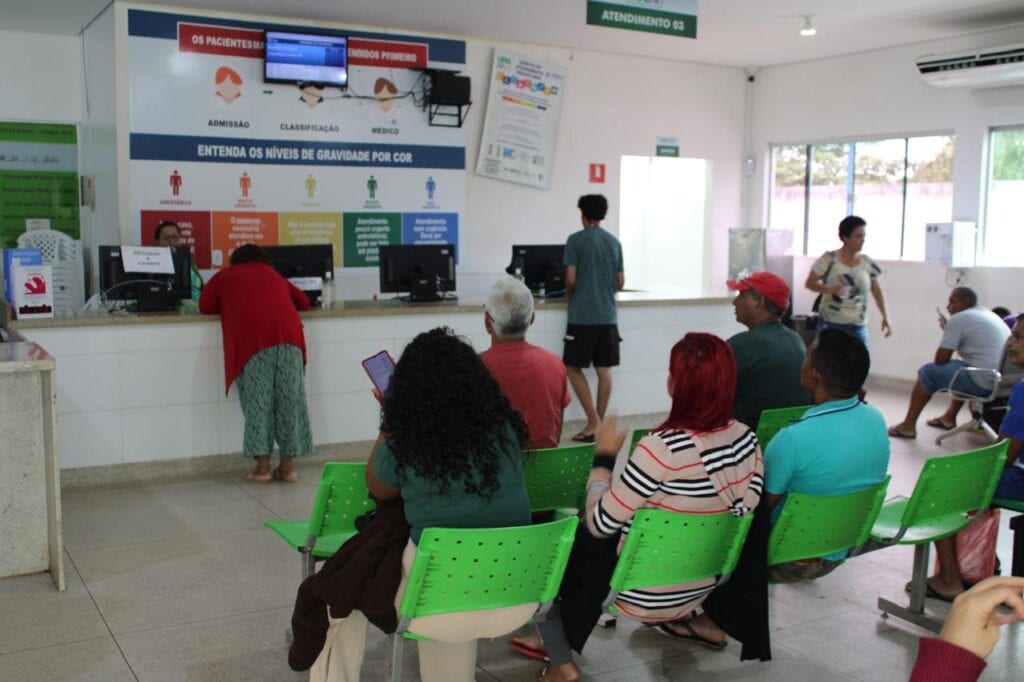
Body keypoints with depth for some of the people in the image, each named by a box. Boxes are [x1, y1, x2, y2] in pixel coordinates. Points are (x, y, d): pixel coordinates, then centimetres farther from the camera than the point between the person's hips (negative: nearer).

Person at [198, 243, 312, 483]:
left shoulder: (225, 276, 26)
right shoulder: (273, 275, 33)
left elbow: (206, 306, 24)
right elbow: (304, 302, 38)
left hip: (252, 335, -2)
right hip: (287, 332, 2)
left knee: (257, 398, 0)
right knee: (288, 397, 4)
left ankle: (263, 467, -2)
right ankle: (288, 466, 5)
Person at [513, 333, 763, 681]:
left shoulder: (661, 447, -29)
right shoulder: (746, 438, -9)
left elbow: (600, 523, -20)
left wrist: (604, 457, -7)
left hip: (648, 594, -6)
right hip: (701, 586, 6)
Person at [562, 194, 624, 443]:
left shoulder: (575, 240, -6)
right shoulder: (614, 242, 10)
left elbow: (571, 279, -11)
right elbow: (620, 282, 12)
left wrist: (569, 295, 9)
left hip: (582, 316, -5)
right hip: (608, 315, 5)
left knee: (573, 367, 5)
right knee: (604, 370, 7)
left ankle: (593, 422, -2)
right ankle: (600, 424, 11)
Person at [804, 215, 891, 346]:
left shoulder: (867, 263, 4)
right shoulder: (829, 259, -7)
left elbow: (876, 291, 15)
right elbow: (809, 283, -4)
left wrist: (885, 317, 11)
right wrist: (829, 289, -22)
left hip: (857, 327, 3)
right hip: (830, 325, -3)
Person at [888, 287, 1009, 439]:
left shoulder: (958, 319, -8)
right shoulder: (987, 313, 18)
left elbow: (940, 359, -7)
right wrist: (948, 330, 20)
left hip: (983, 383, -9)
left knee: (927, 372, 4)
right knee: (962, 368, 35)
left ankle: (908, 426, 8)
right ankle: (949, 417, 39)